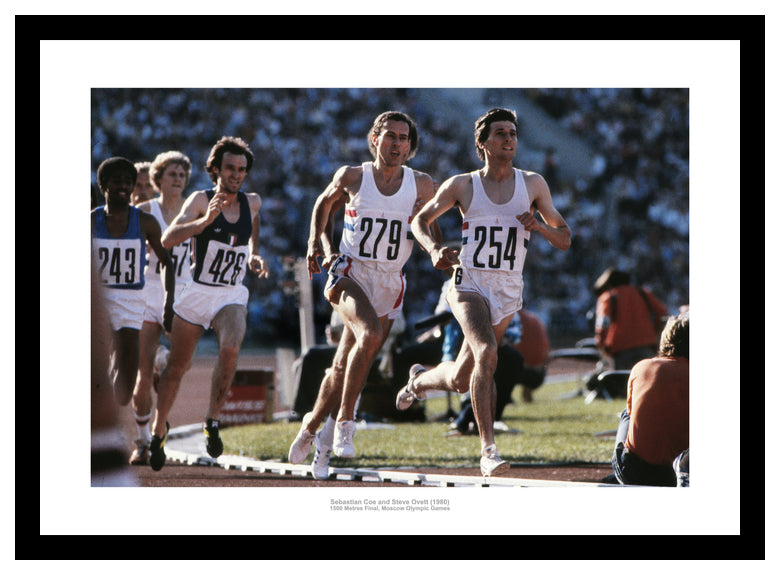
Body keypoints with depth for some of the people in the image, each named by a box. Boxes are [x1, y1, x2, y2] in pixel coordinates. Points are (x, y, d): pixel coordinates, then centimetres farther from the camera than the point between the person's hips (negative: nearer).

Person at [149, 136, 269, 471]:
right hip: (197, 293, -2)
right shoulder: (201, 200, -12)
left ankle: (212, 421, -15)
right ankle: (158, 432, 29)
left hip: (233, 296, 2)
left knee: (230, 349, -28)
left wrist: (254, 255, 14)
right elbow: (168, 240, -27)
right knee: (177, 367, 9)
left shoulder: (251, 203, 3)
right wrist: (205, 220, -41)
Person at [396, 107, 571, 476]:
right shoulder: (461, 186, -1)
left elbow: (565, 240, 7)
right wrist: (433, 249, -9)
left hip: (508, 292, 3)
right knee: (487, 353, -30)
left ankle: (420, 380, 47)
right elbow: (420, 220, 12)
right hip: (469, 283, -3)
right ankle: (488, 450, -30)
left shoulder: (533, 184, 4)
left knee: (460, 380, 11)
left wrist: (540, 226, -15)